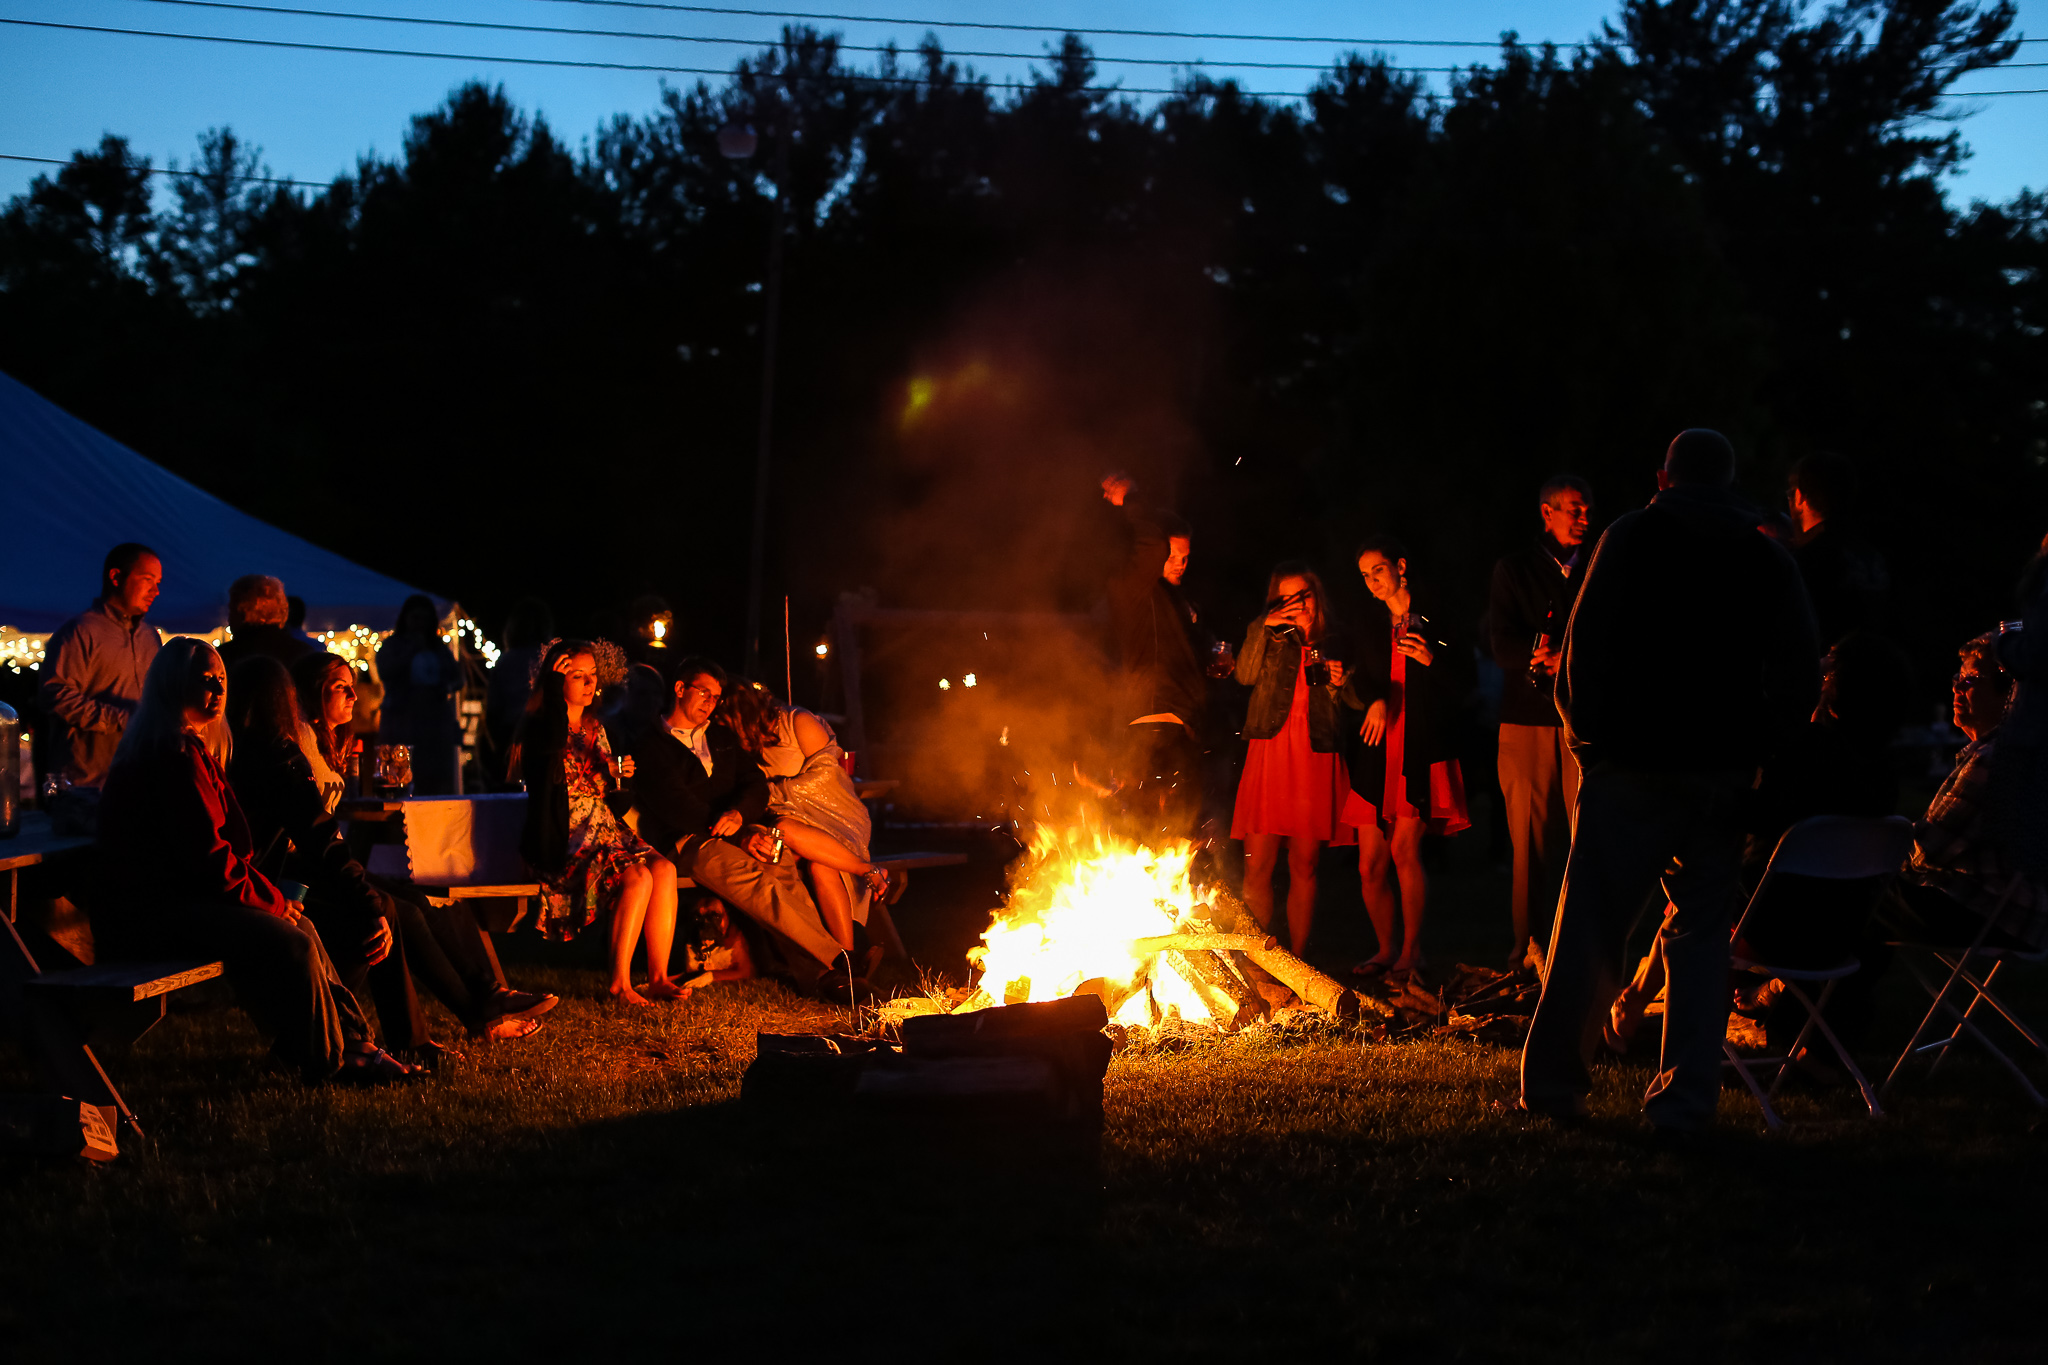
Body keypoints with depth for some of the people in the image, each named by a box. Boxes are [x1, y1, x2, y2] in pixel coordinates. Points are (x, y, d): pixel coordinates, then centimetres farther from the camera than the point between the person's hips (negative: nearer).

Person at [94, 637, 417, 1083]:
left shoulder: (192, 749, 20)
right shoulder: (175, 756, -15)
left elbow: (225, 843, 21)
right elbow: (206, 857, -20)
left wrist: (269, 894, 7)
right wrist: (271, 899, -8)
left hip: (175, 899, 11)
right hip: (147, 913, -11)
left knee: (300, 927, 7)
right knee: (290, 944, -20)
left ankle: (353, 1043, 6)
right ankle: (327, 1062, -6)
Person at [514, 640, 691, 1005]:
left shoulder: (595, 729, 19)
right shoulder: (540, 727, -3)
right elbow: (553, 746, -28)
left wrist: (618, 775, 3)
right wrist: (554, 686, -19)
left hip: (604, 827, 7)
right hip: (566, 836, -7)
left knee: (664, 870, -20)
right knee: (637, 877, -28)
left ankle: (658, 977, -20)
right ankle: (619, 983, -23)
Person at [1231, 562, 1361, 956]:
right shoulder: (1267, 636, 12)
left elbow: (1358, 703, 15)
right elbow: (1246, 675, -5)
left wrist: (1341, 682, -4)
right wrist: (1265, 628, -12)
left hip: (1316, 759, 1)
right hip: (1269, 752, -1)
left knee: (1304, 867, 2)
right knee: (1258, 867, -6)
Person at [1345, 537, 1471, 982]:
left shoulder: (1435, 623, 7)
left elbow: (1463, 687, 5)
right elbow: (1357, 681, 9)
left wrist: (1431, 660, -12)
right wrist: (1376, 700, -13)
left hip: (1422, 750, -4)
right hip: (1376, 752, 4)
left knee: (1404, 847, -16)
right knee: (1371, 864, -1)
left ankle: (1411, 950, -6)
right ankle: (1387, 948, 14)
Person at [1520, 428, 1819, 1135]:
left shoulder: (1630, 537, 1)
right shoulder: (1770, 559, 7)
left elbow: (1586, 646, -4)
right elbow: (1801, 674, 3)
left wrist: (1587, 734, 5)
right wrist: (1758, 747, 10)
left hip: (1629, 765, -2)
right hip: (1722, 771, 2)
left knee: (1588, 922, 4)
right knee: (1702, 930, 7)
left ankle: (1551, 1081, 7)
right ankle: (1684, 1098, 2)